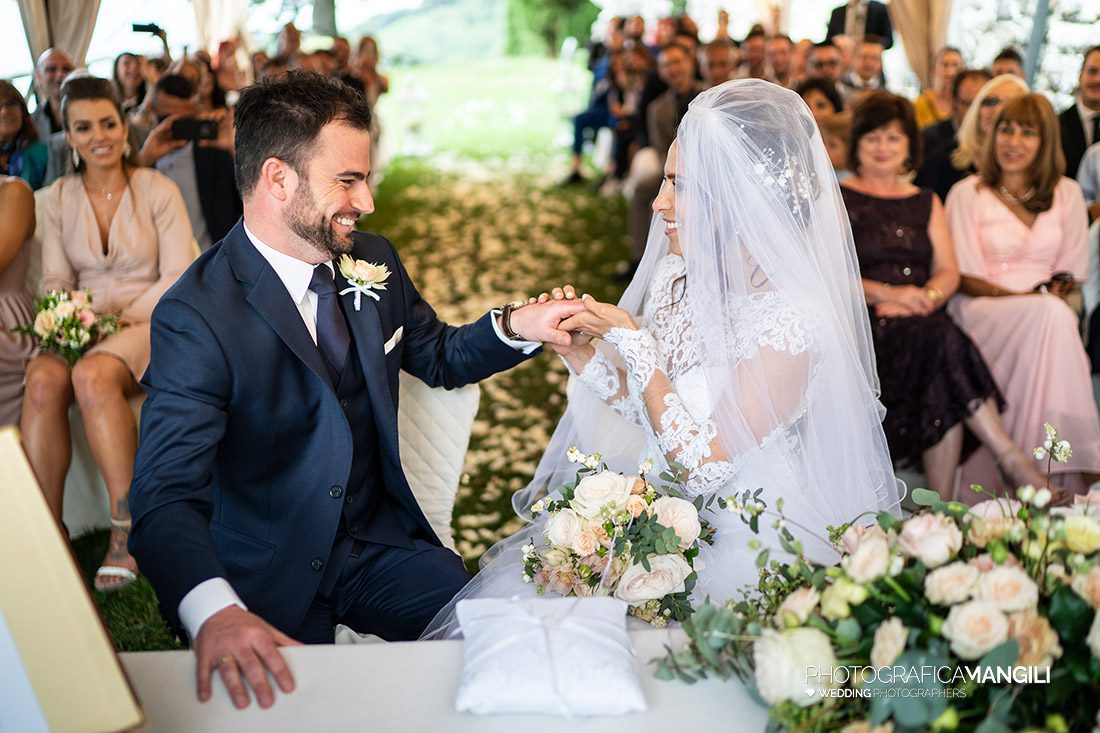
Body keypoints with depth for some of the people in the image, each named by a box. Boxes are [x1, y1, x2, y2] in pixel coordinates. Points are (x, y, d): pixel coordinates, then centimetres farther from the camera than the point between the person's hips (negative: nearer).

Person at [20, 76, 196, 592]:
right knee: (43, 381, -32)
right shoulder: (58, 198, 11)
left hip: (150, 321, -3)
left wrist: (121, 316, -15)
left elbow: (179, 277, -4)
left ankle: (127, 527, -28)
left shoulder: (157, 190, 1)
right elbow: (55, 281, 9)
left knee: (92, 375, -37)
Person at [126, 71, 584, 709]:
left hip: (381, 539, 5)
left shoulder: (375, 261, 1)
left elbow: (440, 357, 18)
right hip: (268, 576, -4)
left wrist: (514, 326, -5)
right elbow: (167, 494, -28)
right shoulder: (195, 316, -20)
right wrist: (214, 613, -48)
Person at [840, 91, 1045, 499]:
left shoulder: (926, 203, 23)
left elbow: (949, 271, 13)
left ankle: (941, 509, -31)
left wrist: (926, 297, -11)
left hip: (923, 324, 3)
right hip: (861, 325, -3)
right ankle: (1012, 460, -31)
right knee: (942, 341, -34)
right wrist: (887, 293, -16)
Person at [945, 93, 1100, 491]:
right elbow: (964, 277, -1)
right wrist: (1021, 297, -16)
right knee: (1051, 315, -35)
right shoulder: (967, 194, 5)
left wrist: (1059, 288, -9)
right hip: (981, 313, -3)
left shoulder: (1067, 194, 15)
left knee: (1056, 313, -35)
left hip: (1048, 312, 3)